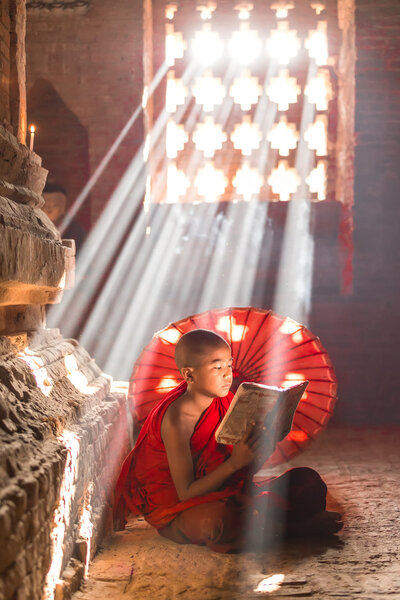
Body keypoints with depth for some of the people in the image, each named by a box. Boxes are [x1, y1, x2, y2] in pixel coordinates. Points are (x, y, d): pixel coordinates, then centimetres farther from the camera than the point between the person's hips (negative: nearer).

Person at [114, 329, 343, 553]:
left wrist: (254, 454, -20)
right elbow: (186, 492, -25)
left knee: (308, 482, 0)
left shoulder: (226, 402, -2)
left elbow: (247, 470, 3)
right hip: (175, 507, -6)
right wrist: (234, 463, -34)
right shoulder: (176, 419, -24)